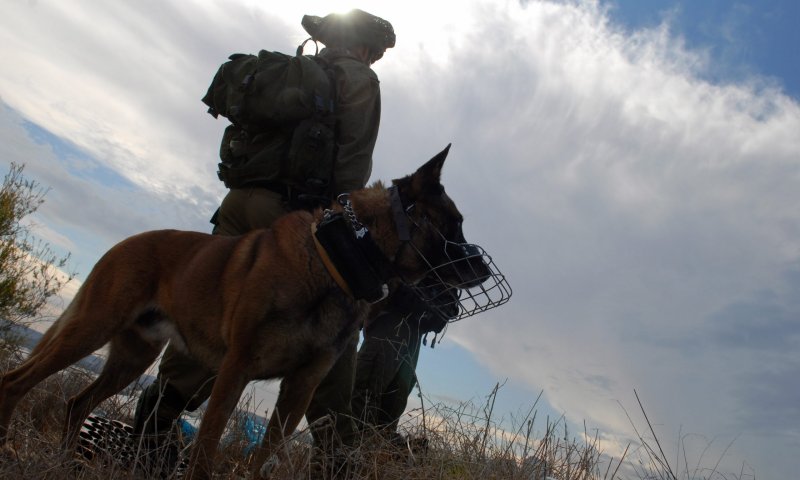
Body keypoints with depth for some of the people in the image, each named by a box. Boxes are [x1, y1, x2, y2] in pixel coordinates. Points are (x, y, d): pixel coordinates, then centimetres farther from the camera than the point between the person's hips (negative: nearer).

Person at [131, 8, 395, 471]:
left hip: (240, 200, 7)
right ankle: (335, 444, 0)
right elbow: (353, 161, -7)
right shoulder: (359, 79, 5)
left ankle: (155, 422, 9)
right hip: (295, 211, -7)